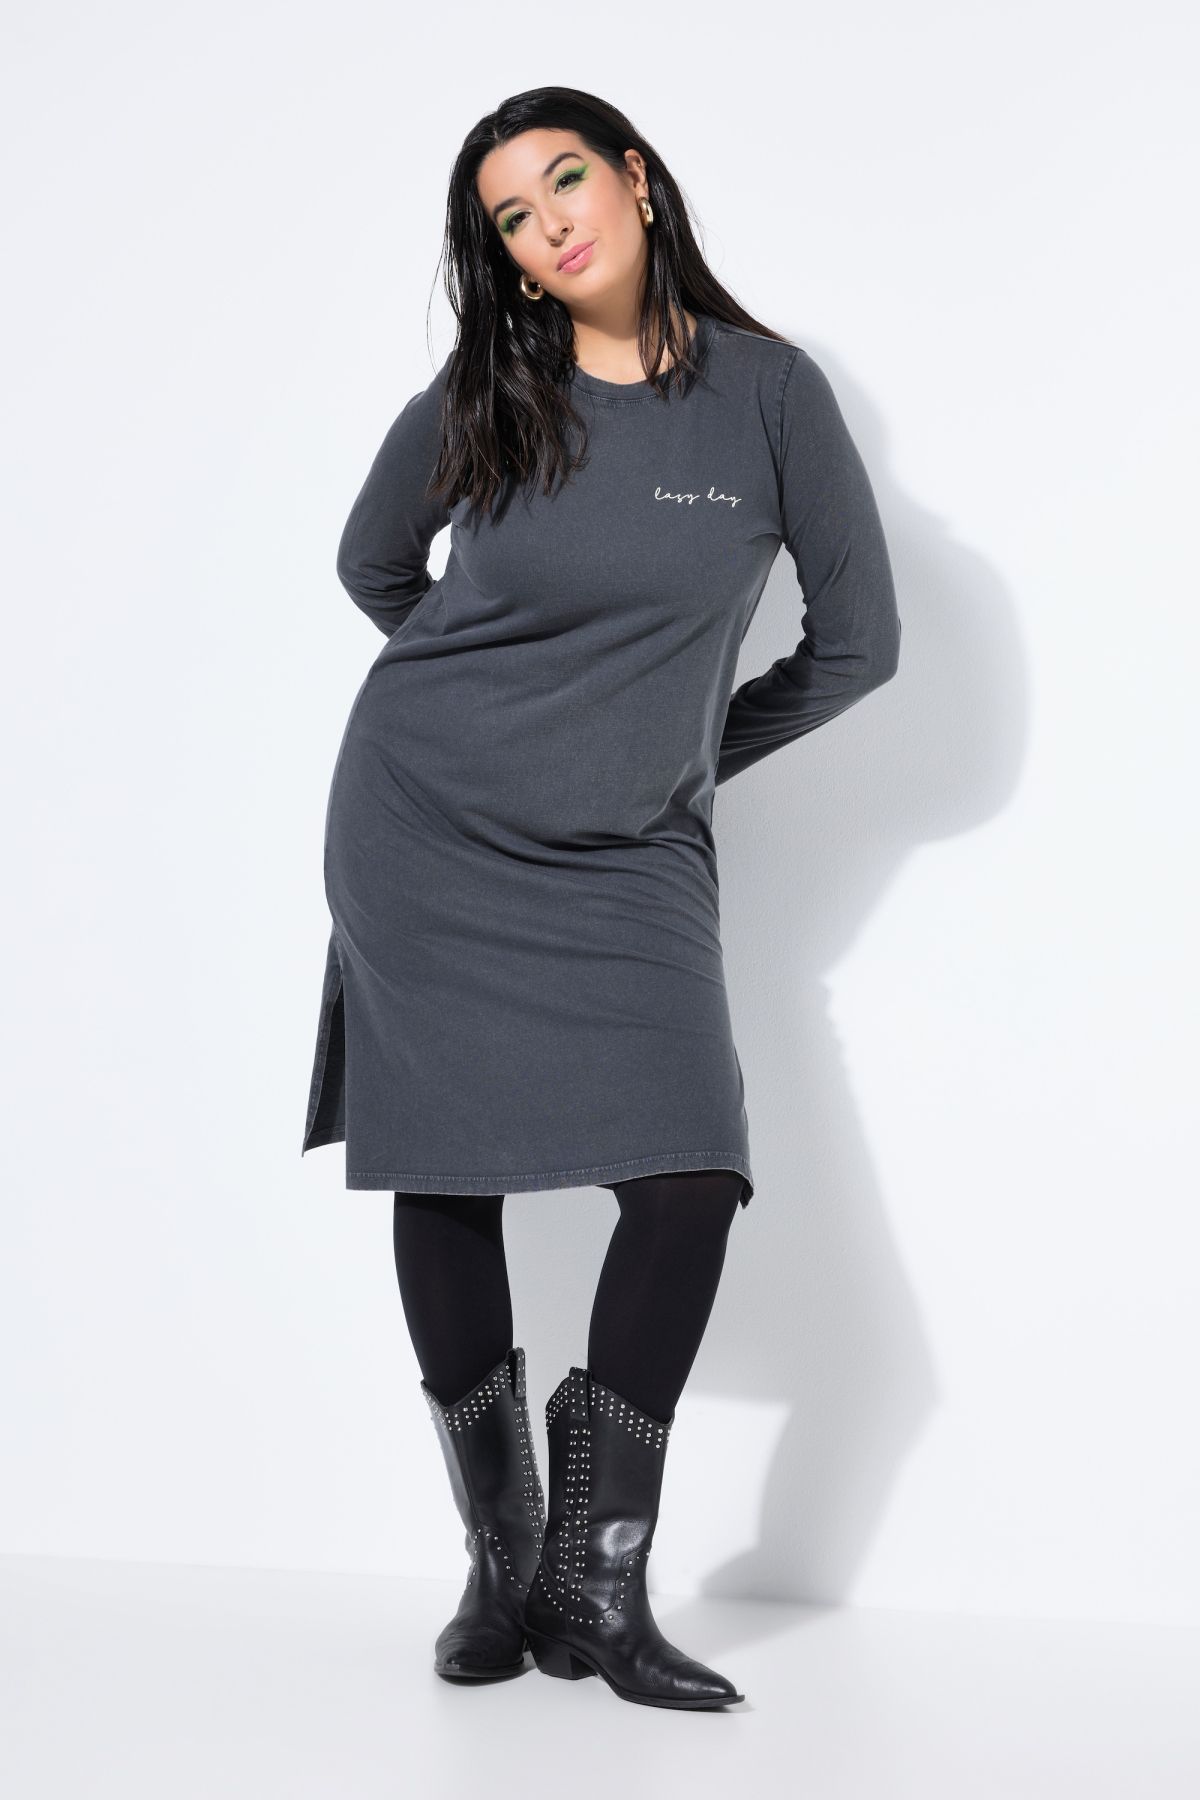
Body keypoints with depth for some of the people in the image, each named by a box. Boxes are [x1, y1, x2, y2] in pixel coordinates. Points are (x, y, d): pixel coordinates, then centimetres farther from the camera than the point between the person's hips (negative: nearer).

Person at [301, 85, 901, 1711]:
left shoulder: (767, 393, -4)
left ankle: (599, 1583, 0)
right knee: (447, 1182, 0)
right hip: (421, 829, 1)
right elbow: (373, 569, 18)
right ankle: (503, 1565, 14)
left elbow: (859, 638, 3)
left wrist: (686, 749, 10)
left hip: (631, 860, 0)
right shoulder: (472, 406, -1)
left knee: (690, 1179, -14)